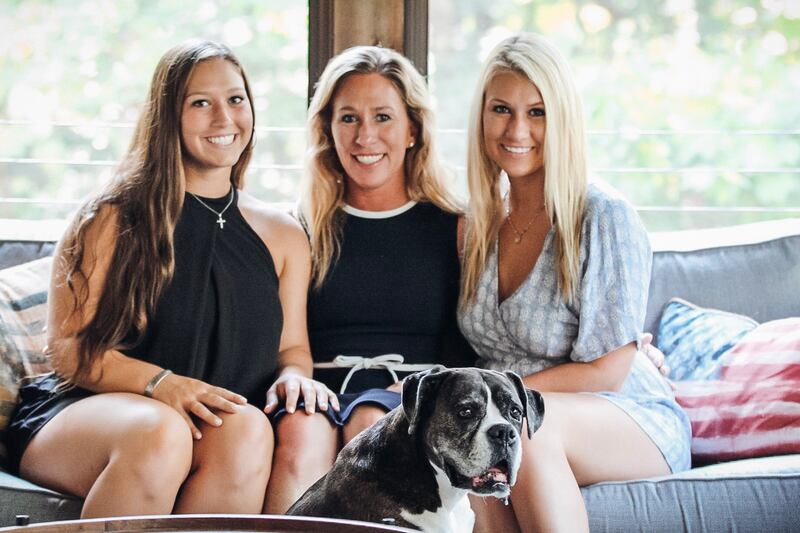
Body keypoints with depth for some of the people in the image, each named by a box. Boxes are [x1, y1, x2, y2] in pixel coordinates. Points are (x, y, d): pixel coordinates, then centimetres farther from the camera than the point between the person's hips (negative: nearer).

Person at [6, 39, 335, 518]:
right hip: (82, 410, -3)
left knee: (248, 428, -34)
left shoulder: (283, 236, 17)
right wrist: (159, 384, -20)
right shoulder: (114, 221, 3)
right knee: (159, 432, -39)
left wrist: (293, 374, -4)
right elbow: (69, 347, -2)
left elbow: (292, 347, 22)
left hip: (212, 424, 3)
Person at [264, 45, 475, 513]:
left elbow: (471, 351, 8)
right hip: (321, 391, 1)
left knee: (372, 426, -35)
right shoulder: (304, 229, 17)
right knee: (299, 432, -34)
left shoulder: (456, 229, 13)